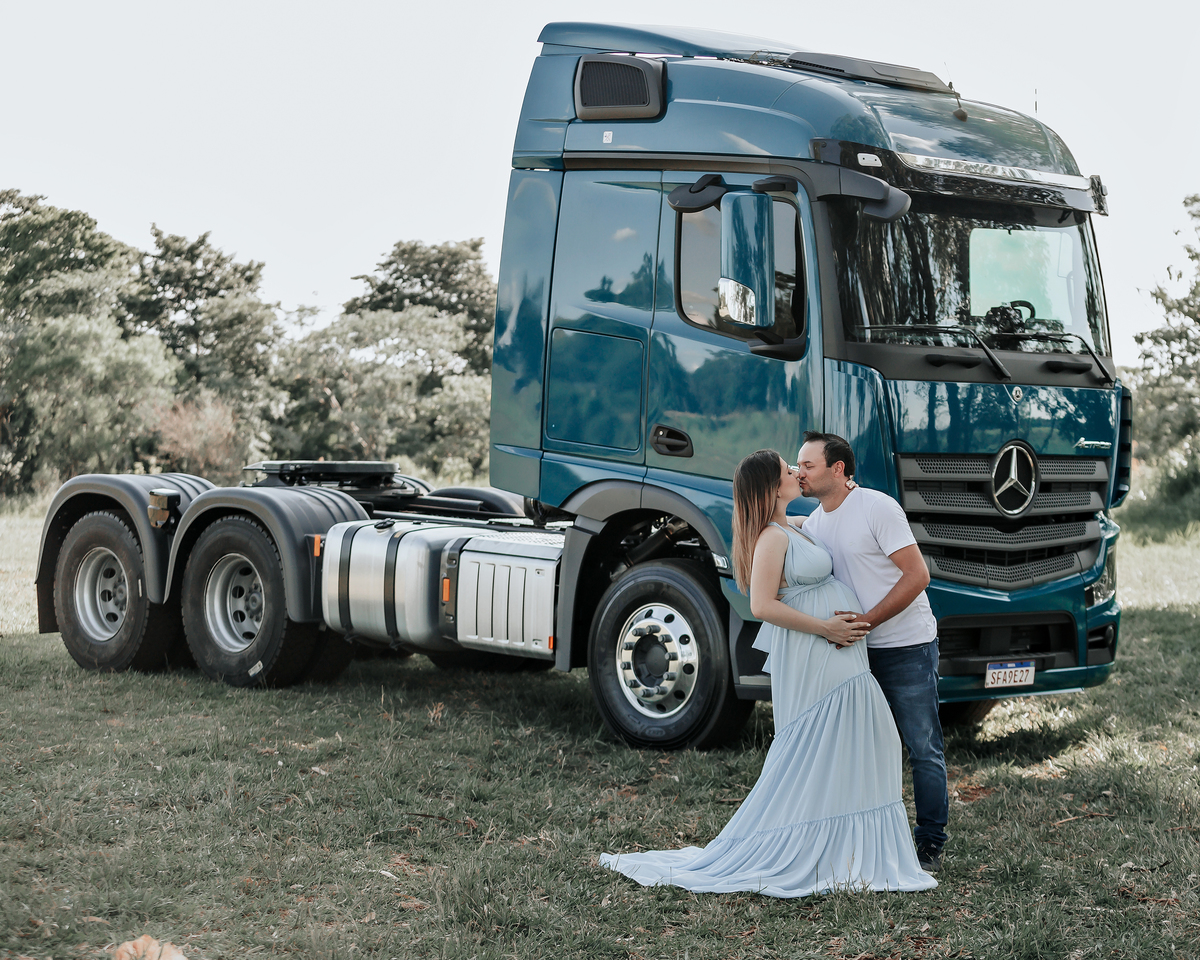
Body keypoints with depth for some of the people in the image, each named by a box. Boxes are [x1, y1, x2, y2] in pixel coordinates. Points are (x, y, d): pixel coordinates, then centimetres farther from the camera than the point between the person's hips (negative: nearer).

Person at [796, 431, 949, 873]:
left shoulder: (878, 507, -13)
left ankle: (930, 843, 9)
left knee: (923, 748, 0)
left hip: (907, 646, -7)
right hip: (857, 652, 7)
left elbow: (917, 575, -17)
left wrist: (866, 621, -21)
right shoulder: (812, 525, 8)